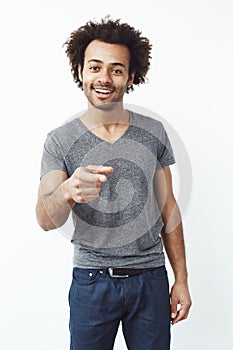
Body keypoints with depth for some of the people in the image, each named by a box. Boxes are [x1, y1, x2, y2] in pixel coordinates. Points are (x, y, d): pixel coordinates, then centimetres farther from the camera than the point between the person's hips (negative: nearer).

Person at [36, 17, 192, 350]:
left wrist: (181, 279, 5)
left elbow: (168, 206, 5)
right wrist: (67, 192, -38)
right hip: (91, 281, -1)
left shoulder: (153, 132, 0)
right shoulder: (59, 141, -6)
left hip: (150, 278, 2)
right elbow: (46, 220, -14)